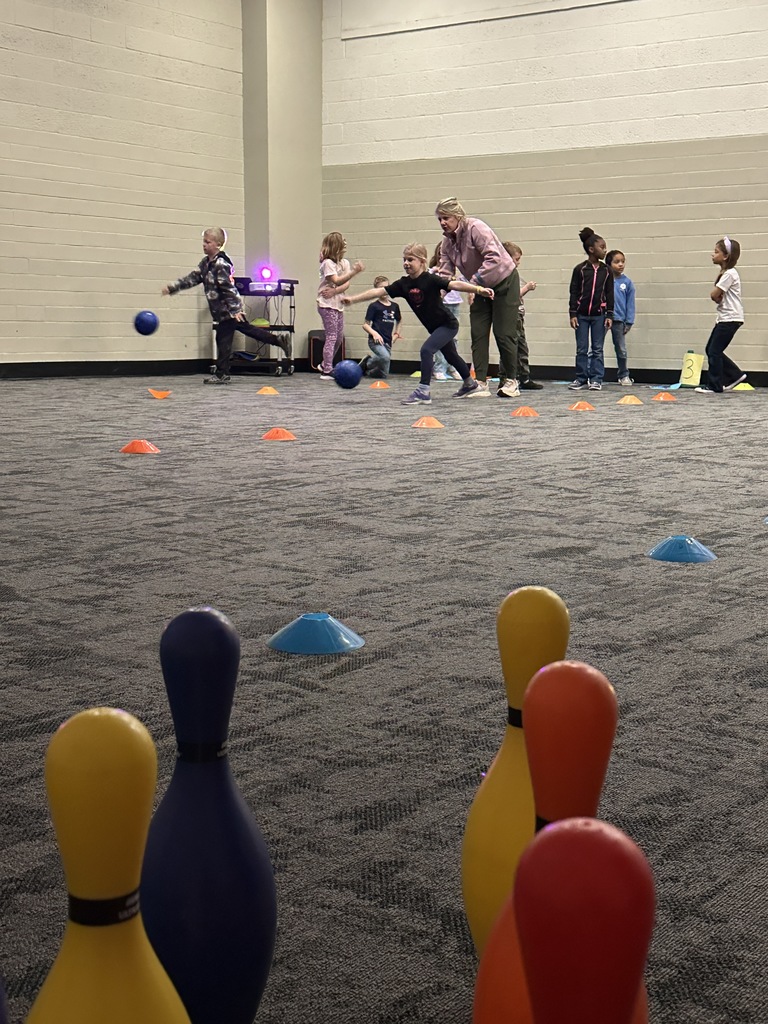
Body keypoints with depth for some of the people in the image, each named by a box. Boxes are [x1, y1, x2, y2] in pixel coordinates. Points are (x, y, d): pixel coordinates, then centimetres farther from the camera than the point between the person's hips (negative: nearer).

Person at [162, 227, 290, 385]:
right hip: (220, 310, 9)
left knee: (223, 340, -3)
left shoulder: (221, 264, -18)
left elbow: (228, 288, -23)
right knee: (248, 329, 16)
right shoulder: (206, 263, 9)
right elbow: (192, 279, 12)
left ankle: (221, 374, 4)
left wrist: (234, 310, -27)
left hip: (228, 309, -9)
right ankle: (280, 342, 22)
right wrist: (172, 288, 7)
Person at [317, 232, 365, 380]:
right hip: (327, 305, -8)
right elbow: (337, 281, -22)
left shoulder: (345, 263, 9)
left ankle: (325, 364, 28)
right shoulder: (327, 263, -11)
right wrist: (354, 271, -28)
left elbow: (346, 284, -1)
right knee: (331, 337, -10)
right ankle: (327, 371, -8)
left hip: (338, 304, 8)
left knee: (339, 337, 13)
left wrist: (334, 291, -19)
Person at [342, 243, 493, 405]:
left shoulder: (430, 280, -23)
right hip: (435, 327, 8)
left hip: (448, 324, -8)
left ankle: (423, 392, -21)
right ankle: (470, 385, 45)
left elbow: (454, 284, -33)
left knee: (426, 350, -23)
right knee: (451, 356, 23)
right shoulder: (404, 284, -5)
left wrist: (478, 289, -46)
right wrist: (352, 299, -9)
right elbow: (379, 291, -6)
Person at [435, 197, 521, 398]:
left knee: (504, 334, -5)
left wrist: (474, 282, -38)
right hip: (480, 287, 7)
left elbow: (494, 258, -34)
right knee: (478, 334, -2)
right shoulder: (447, 242, -1)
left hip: (503, 281, -7)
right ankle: (480, 383, -1)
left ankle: (511, 381, 9)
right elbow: (444, 273, -5)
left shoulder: (476, 228, -25)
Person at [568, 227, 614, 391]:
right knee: (581, 349, 5)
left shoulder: (606, 271, 4)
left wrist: (609, 315, 0)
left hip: (599, 315, 1)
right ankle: (581, 379, 13)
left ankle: (596, 379, 9)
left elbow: (610, 294, 5)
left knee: (597, 349, 4)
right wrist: (572, 314, -5)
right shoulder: (580, 269, -2)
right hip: (582, 314, -1)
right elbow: (574, 293, 0)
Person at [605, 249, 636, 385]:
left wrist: (628, 322, 0)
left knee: (621, 350, 12)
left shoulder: (627, 282, 0)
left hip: (619, 320, 2)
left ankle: (623, 375, 26)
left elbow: (630, 304, 3)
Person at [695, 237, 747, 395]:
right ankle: (735, 375, 19)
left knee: (714, 351, -7)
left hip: (731, 319, -10)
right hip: (724, 318, 10)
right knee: (711, 350, 12)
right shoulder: (726, 272, 14)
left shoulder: (730, 274, -16)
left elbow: (714, 295, -19)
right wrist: (720, 298, -9)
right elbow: (717, 296, 11)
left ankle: (715, 386, -1)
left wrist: (718, 298, 0)